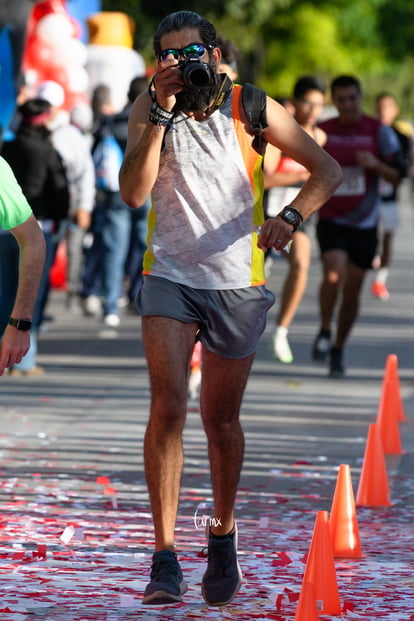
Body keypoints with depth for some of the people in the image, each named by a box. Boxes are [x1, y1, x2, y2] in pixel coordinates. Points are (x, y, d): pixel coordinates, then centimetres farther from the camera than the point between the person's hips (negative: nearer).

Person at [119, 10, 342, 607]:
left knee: (221, 419, 10)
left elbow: (327, 169, 1)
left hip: (237, 283, 0)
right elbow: (134, 192, -14)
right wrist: (163, 112, -19)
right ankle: (165, 558, -15)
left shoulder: (250, 107, -4)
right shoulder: (149, 109, -1)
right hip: (169, 276, 0)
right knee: (167, 406, -16)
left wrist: (289, 216, -17)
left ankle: (223, 534, 34)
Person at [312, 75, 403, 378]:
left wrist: (376, 164, -20)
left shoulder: (379, 132, -1)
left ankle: (338, 349, 23)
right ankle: (325, 332, -1)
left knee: (352, 290, 5)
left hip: (365, 222, 1)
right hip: (331, 219, -1)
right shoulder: (322, 131, 1)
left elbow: (397, 177, 0)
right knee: (333, 275, -24)